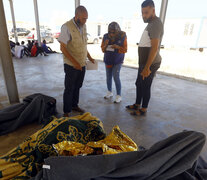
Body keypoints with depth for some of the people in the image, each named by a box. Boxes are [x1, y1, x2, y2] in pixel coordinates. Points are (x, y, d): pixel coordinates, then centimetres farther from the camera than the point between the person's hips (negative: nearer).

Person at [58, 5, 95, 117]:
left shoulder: (83, 26, 8)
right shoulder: (67, 27, -14)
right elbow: (63, 48, -17)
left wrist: (89, 57, 12)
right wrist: (75, 63, -22)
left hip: (82, 64, 7)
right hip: (71, 65, -6)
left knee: (77, 87, 17)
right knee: (69, 89, 4)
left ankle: (74, 105, 36)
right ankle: (67, 111, 20)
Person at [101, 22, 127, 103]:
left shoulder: (123, 36, -10)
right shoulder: (106, 36, -3)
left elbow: (125, 50, -7)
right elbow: (103, 49, 3)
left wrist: (118, 47, -25)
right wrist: (105, 45, -19)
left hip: (118, 60, -4)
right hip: (108, 60, 4)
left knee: (116, 76, -10)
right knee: (108, 76, 10)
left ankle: (119, 96, 0)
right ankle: (109, 92, 29)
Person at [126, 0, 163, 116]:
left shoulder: (156, 24, -15)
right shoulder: (151, 24, 17)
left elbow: (154, 48, -23)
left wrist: (147, 67, -25)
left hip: (150, 63, -10)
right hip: (144, 62, 10)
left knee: (145, 86, 1)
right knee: (139, 84, 17)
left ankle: (143, 110, 18)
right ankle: (137, 105, 32)